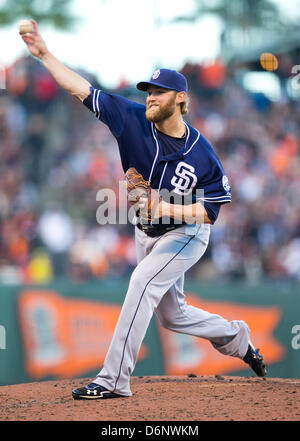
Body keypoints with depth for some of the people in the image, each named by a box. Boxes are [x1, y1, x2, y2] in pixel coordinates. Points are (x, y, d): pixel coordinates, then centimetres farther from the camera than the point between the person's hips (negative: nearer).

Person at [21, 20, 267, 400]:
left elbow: (211, 210, -18)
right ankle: (236, 338, 44)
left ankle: (113, 379, -28)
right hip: (147, 233, 6)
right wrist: (45, 55, -22)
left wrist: (167, 208, -30)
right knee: (171, 315, 16)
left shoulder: (201, 154, -23)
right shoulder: (133, 120, -14)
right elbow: (83, 90, -16)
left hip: (185, 232, -6)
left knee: (143, 280, -29)